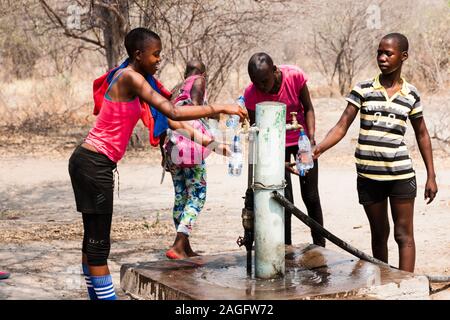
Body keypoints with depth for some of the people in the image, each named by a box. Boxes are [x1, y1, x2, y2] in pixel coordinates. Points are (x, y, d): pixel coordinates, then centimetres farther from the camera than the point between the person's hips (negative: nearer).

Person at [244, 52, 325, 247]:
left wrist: (311, 138, -19)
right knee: (285, 200, -5)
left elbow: (308, 108, -8)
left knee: (311, 197, 4)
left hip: (302, 139, 1)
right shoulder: (251, 95, -24)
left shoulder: (295, 76, -24)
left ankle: (320, 247, 17)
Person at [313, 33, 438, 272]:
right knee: (379, 234, 13)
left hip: (401, 174, -1)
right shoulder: (363, 90, 1)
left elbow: (422, 135, 12)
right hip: (368, 175, 1)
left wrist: (431, 176, 9)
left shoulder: (411, 94, 4)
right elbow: (342, 126, -4)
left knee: (403, 235, 0)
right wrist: (317, 149, -20)